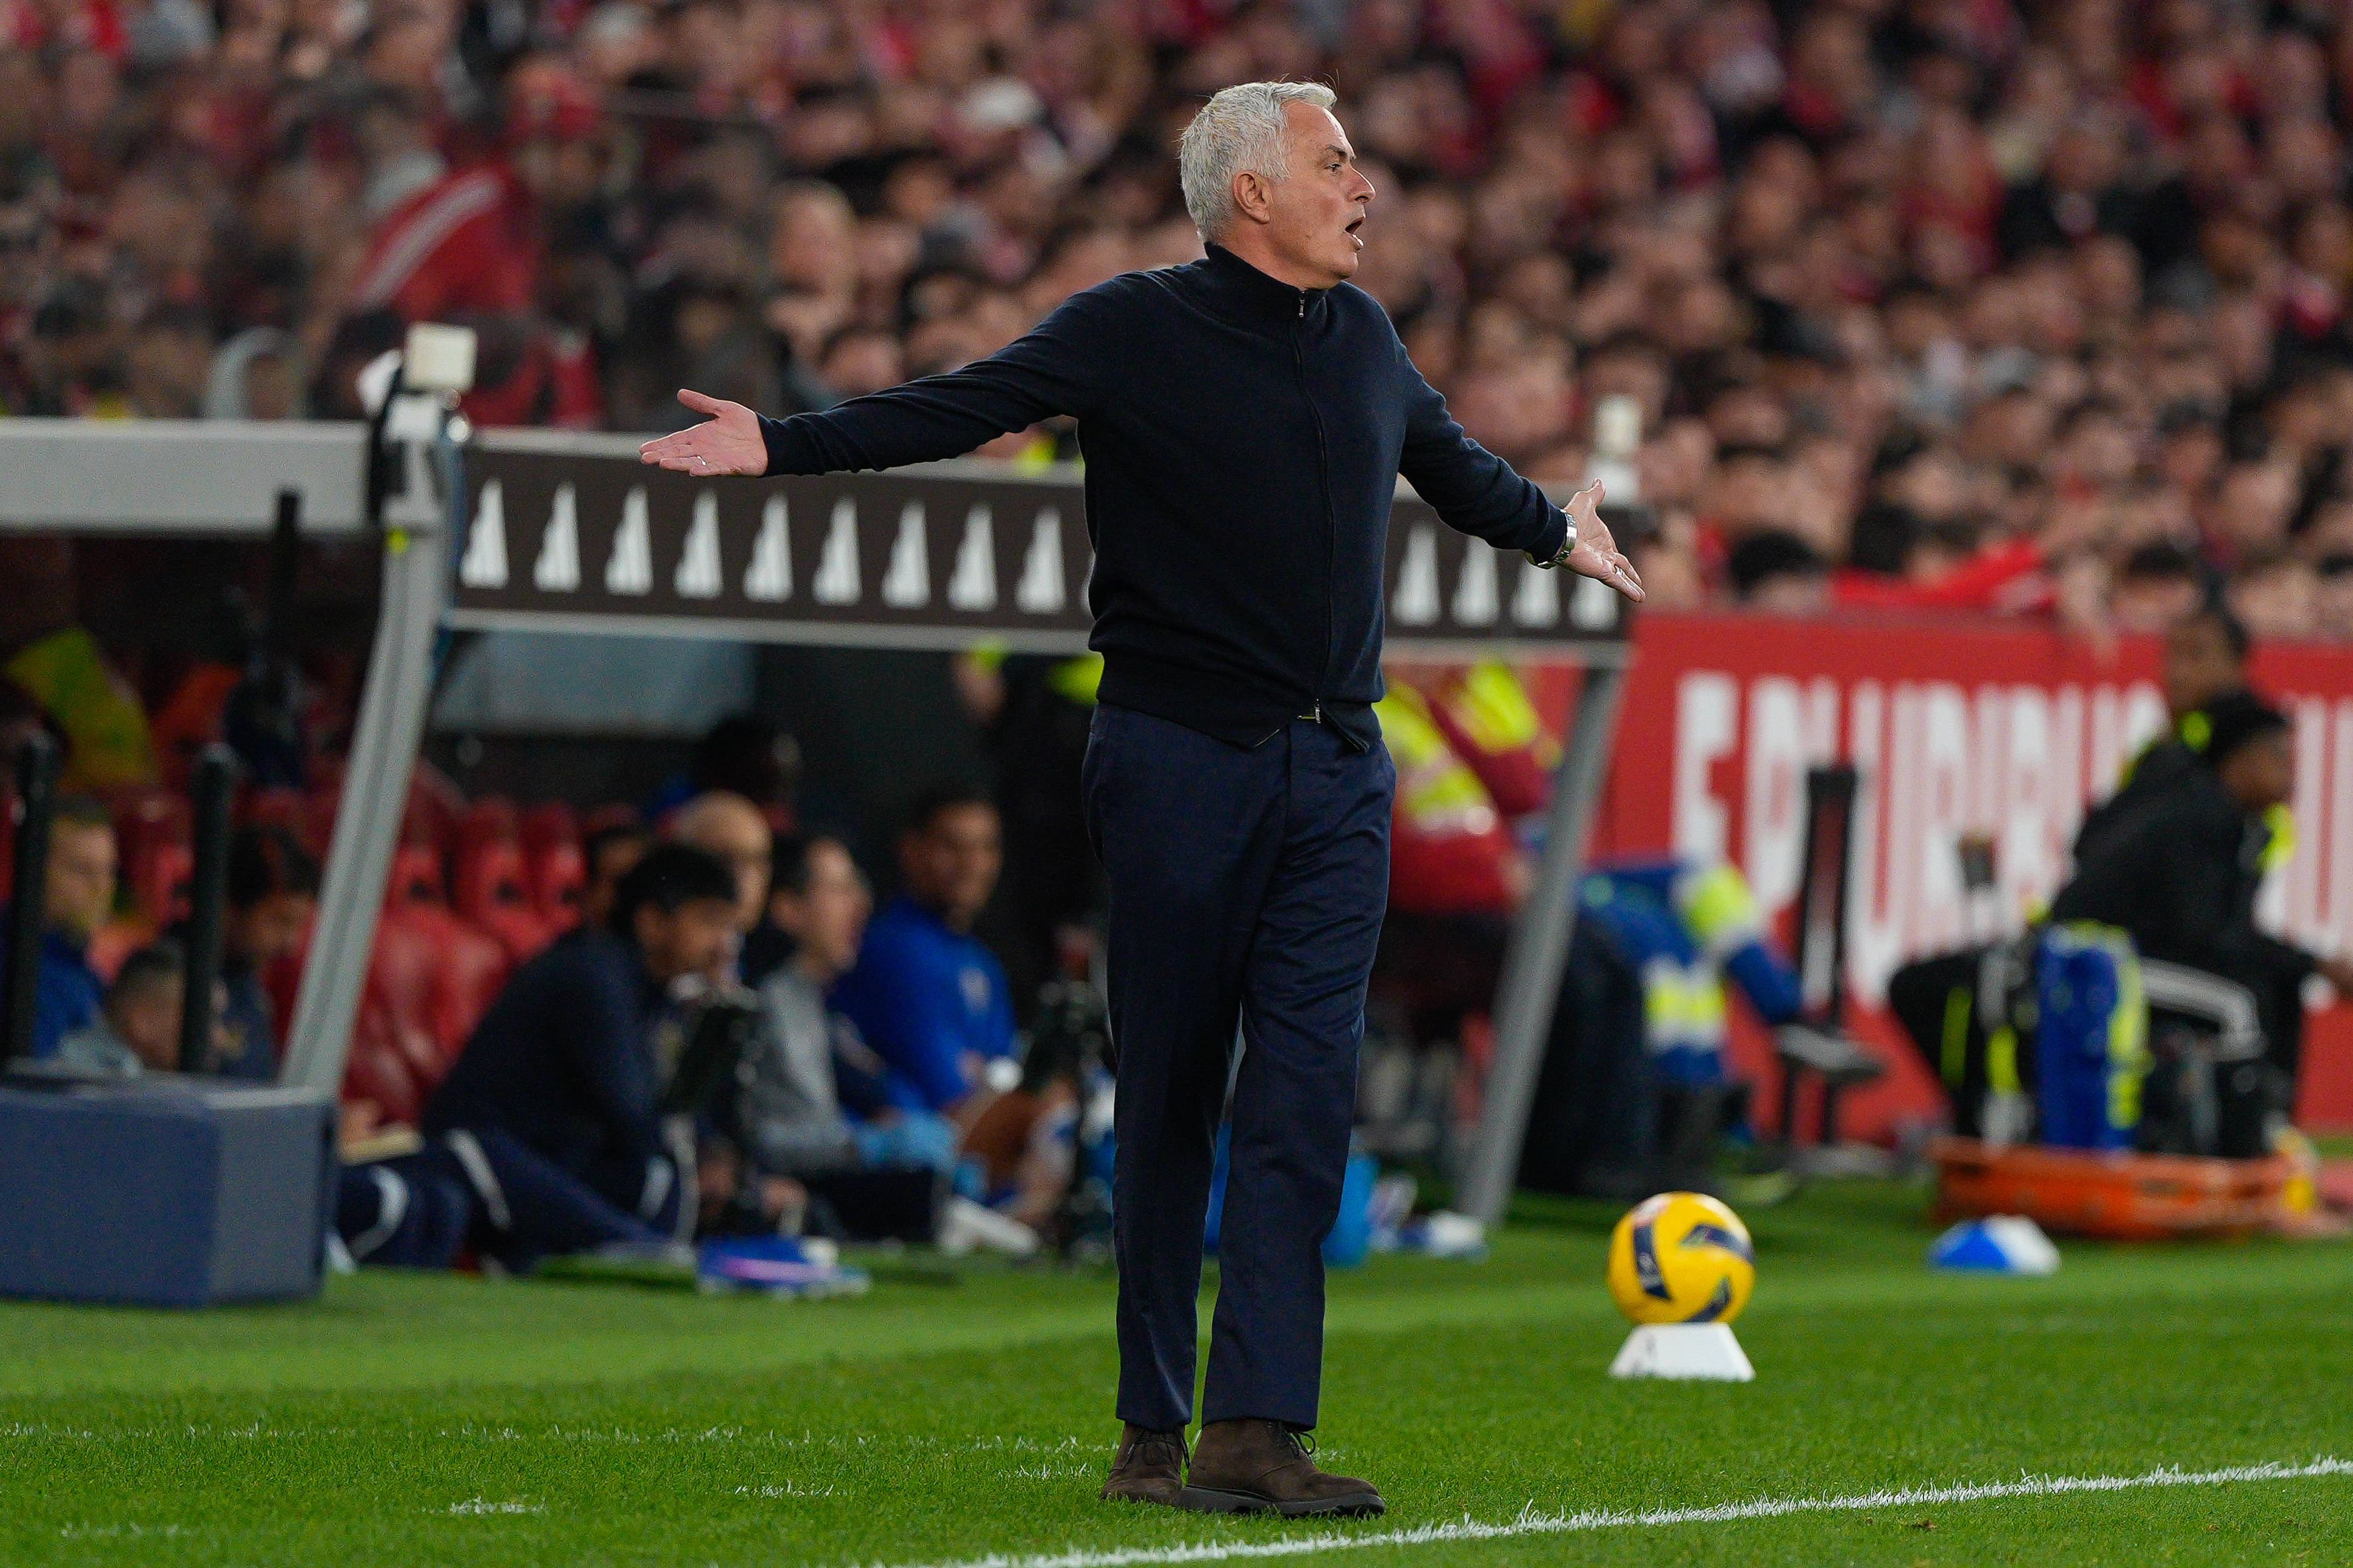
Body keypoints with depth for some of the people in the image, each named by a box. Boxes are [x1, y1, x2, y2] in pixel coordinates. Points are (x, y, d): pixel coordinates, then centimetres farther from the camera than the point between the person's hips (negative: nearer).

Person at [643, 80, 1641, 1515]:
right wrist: (781, 446, -23)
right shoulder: (1135, 331, -4)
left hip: (1337, 773, 4)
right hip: (1181, 761, -4)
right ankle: (1152, 1432, 10)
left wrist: (1558, 534, 50)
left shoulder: (1364, 339, 14)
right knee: (1171, 1099, 1)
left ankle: (1255, 1431, -12)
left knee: (1309, 1090, -7)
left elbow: (1450, 460, 34)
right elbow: (958, 409, -11)